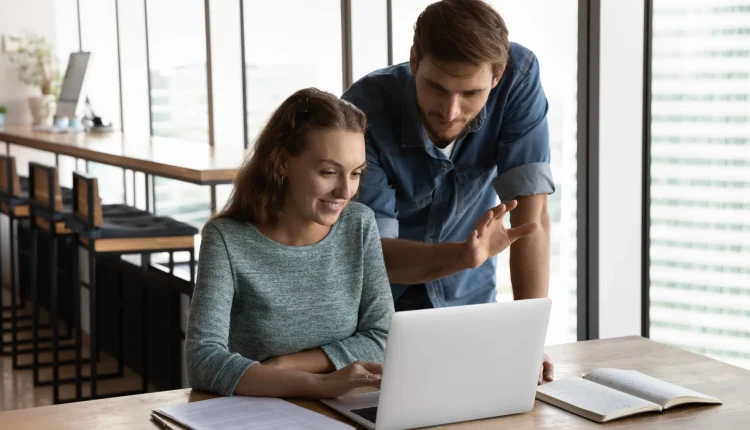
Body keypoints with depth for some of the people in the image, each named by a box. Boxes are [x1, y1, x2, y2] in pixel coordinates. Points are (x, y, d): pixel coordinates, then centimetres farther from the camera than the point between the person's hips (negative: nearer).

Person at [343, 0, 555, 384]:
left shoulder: (519, 75, -20)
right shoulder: (365, 109, -25)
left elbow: (531, 215, -20)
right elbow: (369, 250, -23)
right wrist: (464, 256, -40)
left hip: (468, 301, 2)